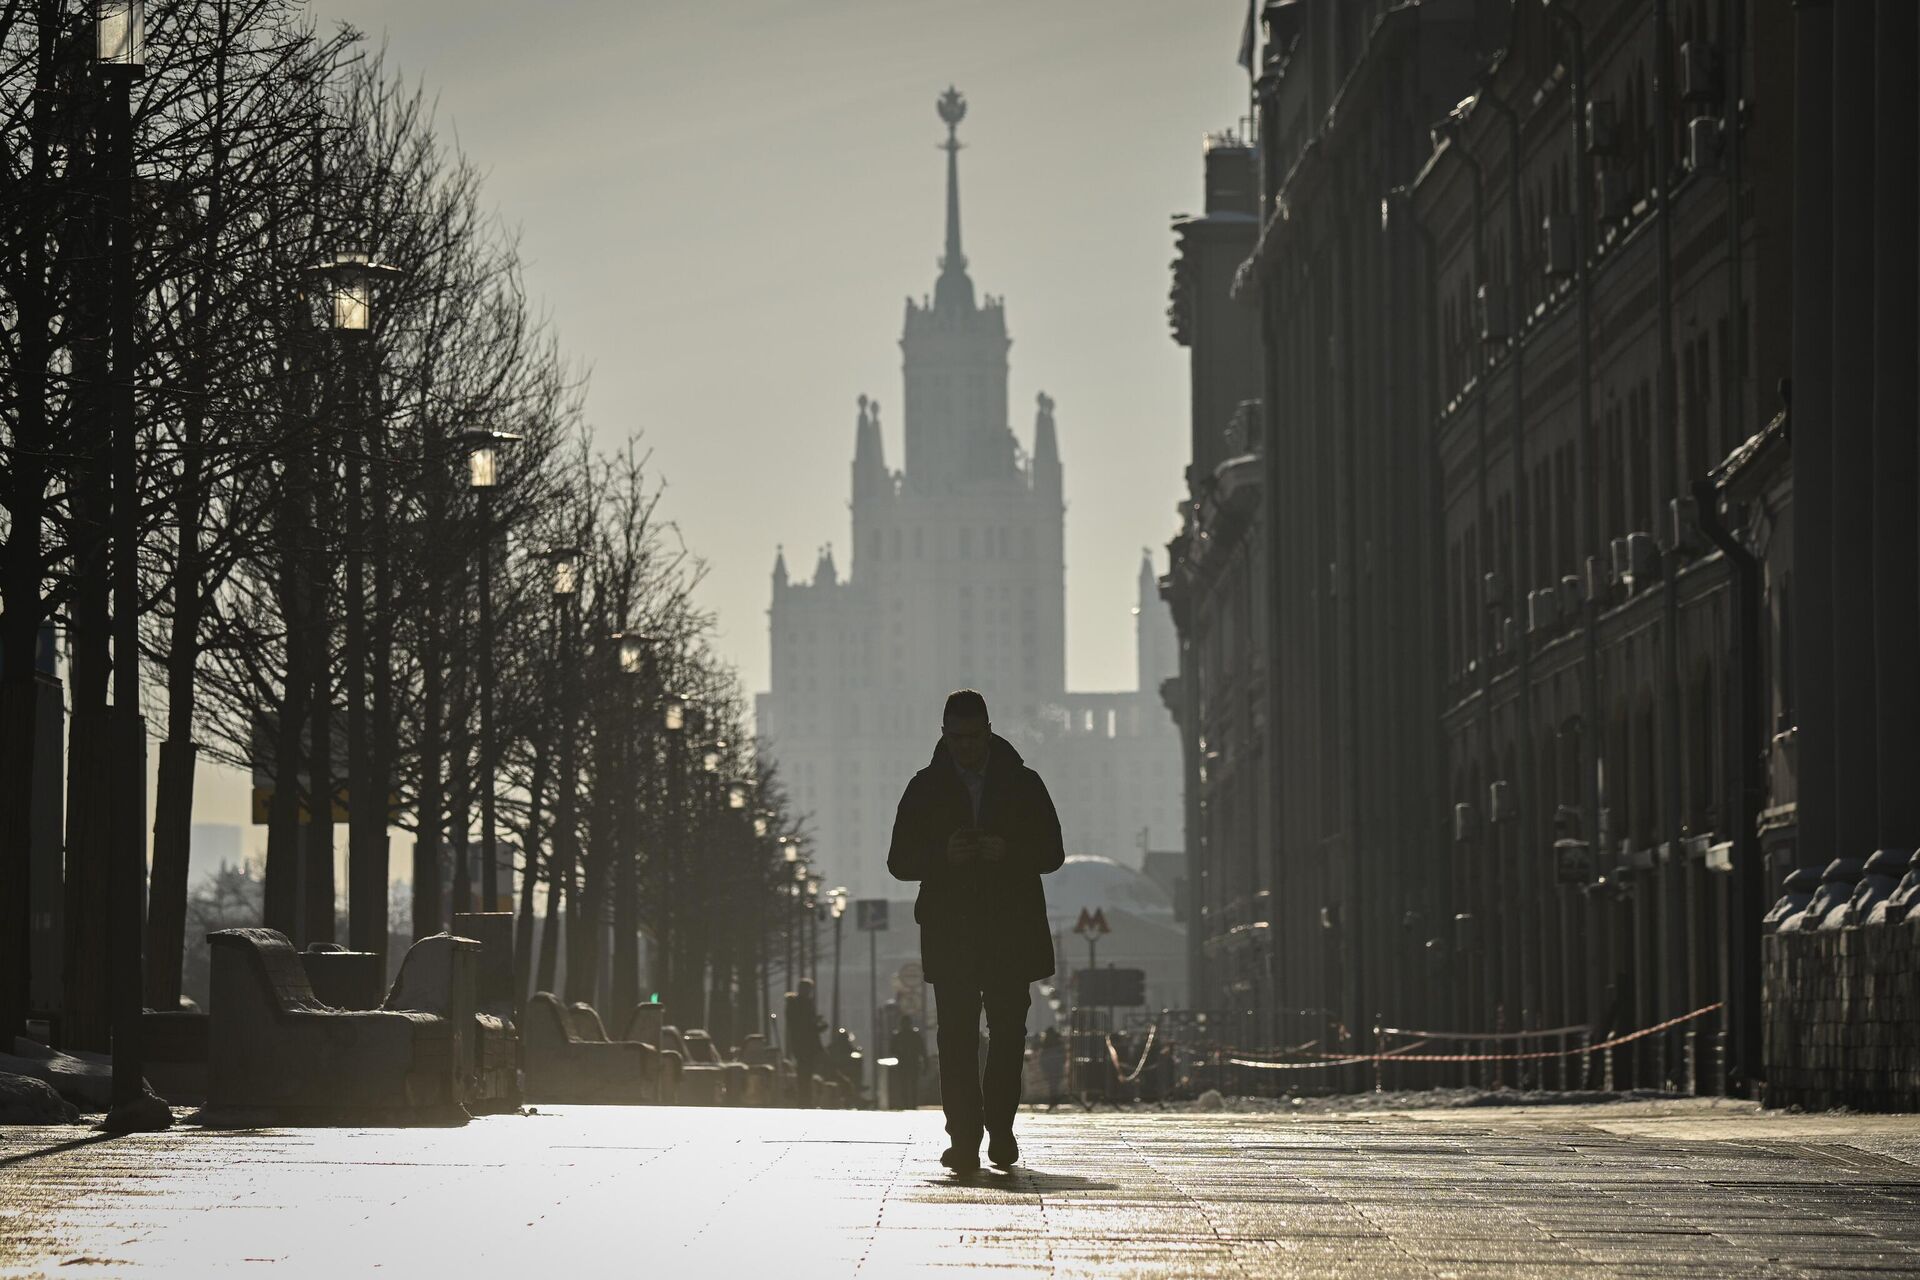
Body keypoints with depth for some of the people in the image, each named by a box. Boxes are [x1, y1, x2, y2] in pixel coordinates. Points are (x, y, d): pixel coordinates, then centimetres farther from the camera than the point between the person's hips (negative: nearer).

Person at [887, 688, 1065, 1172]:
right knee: (956, 1037, -8)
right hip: (950, 933, -1)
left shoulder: (1023, 784, 7)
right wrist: (943, 856, -14)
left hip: (1012, 929, 1)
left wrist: (1009, 853, -14)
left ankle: (1000, 1127, 18)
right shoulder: (925, 789, 7)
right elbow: (900, 861, 5)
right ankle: (965, 1139, -10)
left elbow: (1052, 853, 6)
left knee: (1009, 1032, 1)